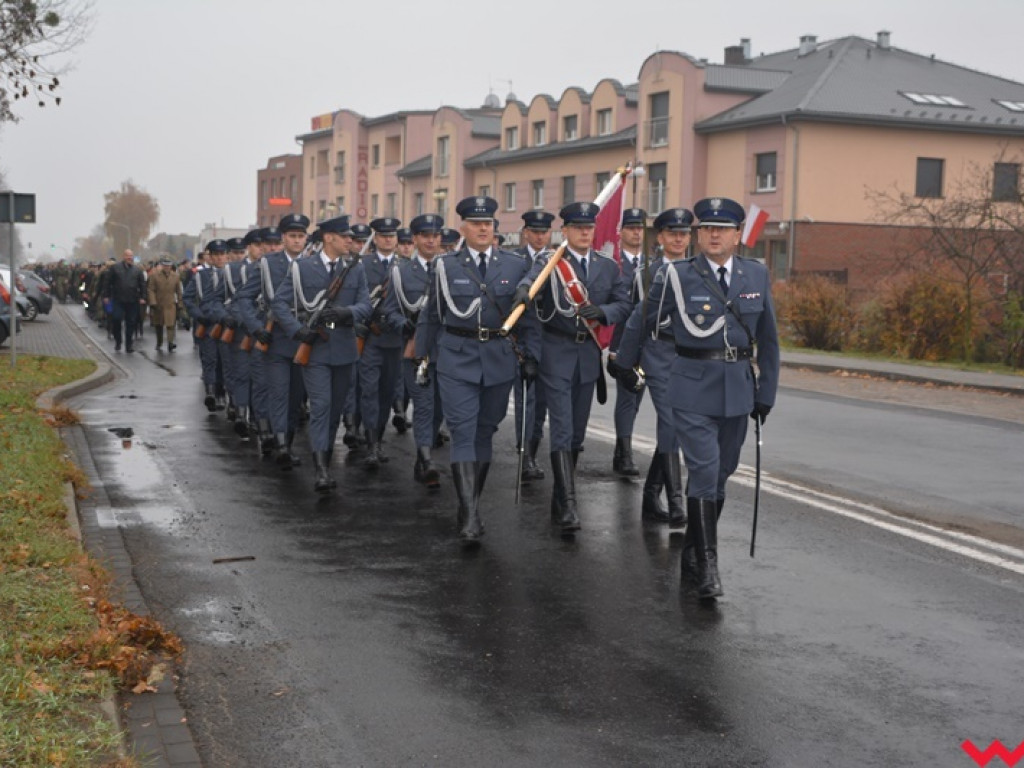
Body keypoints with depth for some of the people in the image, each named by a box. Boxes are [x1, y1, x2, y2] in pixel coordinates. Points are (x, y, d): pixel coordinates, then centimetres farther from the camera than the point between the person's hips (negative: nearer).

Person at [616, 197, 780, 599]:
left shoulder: (757, 276, 5)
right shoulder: (676, 276, -6)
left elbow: (767, 339, 12)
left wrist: (766, 392, 11)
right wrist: (624, 365, 15)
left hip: (738, 391, 4)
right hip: (693, 389, -4)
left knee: (721, 473, 11)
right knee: (704, 471, -13)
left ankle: (692, 554, 26)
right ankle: (706, 565, -8)